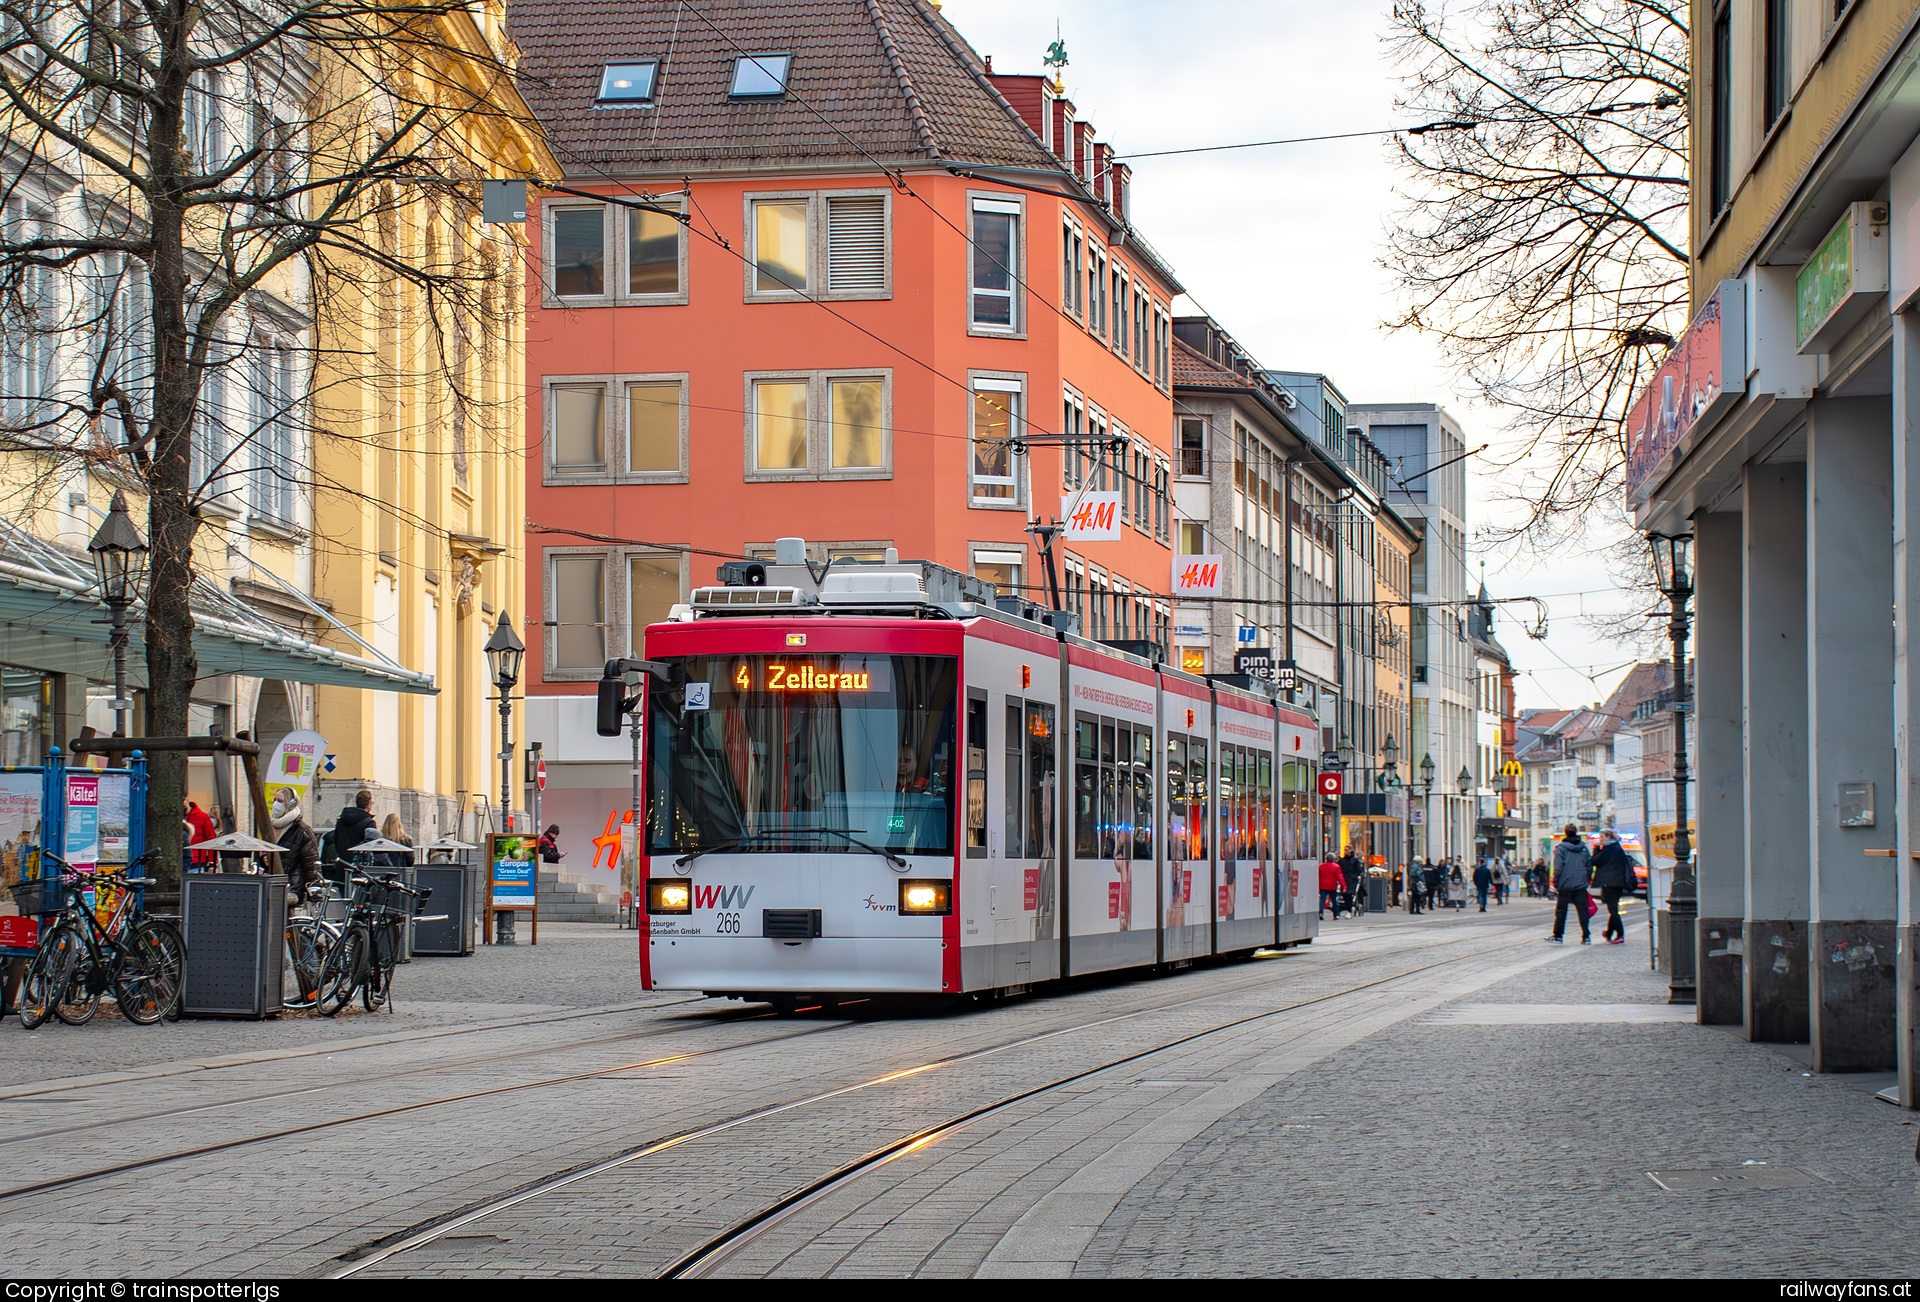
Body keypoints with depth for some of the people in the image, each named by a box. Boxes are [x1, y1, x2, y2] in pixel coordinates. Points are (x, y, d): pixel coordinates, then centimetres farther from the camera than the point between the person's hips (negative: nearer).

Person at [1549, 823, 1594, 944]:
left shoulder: (1561, 848, -7)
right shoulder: (1584, 848, 6)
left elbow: (1558, 868, -10)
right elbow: (1589, 866, 10)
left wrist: (1555, 883, -4)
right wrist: (1587, 880, 17)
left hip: (1565, 885, -3)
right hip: (1581, 885, 3)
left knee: (1561, 911, 7)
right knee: (1583, 911, 3)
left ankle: (1558, 936, 11)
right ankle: (1586, 937, -2)